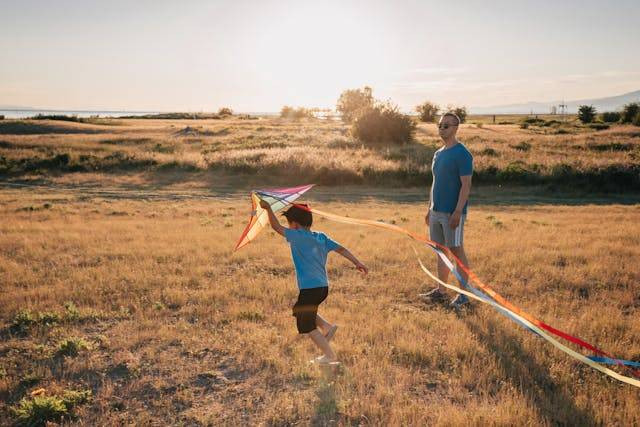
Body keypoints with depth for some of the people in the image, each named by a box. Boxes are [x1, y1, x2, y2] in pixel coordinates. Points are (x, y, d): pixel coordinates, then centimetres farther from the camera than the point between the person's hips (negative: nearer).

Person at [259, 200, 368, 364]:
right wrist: (357, 262, 3)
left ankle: (330, 355, 6)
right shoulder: (322, 237, 7)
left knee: (307, 326, 6)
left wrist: (268, 209, -2)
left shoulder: (299, 237, -13)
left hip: (309, 289, -8)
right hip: (323, 287, 8)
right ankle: (327, 326, 17)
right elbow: (340, 249, 3)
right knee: (299, 310, 29)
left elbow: (277, 227, -11)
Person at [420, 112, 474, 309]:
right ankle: (440, 291, 22)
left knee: (457, 250, -1)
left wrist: (457, 212, -21)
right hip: (436, 211, 8)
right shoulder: (438, 154, 14)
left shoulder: (462, 154, -11)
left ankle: (463, 294, 9)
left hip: (453, 213, -8)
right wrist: (429, 208, 17)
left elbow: (466, 185, -16)